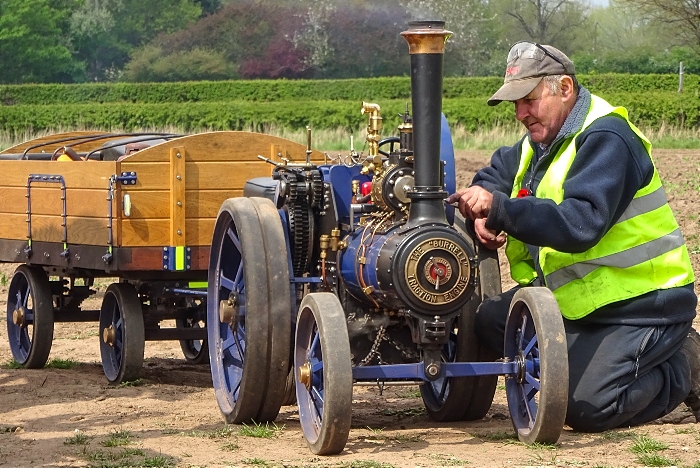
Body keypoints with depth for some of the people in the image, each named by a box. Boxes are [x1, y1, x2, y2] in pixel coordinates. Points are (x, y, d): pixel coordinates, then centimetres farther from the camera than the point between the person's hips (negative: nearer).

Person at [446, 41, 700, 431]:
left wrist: (501, 208, -39)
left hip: (641, 303, -9)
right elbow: (496, 175, 23)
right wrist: (485, 214, -2)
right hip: (581, 297, 10)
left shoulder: (605, 140, -20)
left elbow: (581, 225, -32)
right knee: (492, 322, -2)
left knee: (585, 407, -21)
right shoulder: (542, 140, 10)